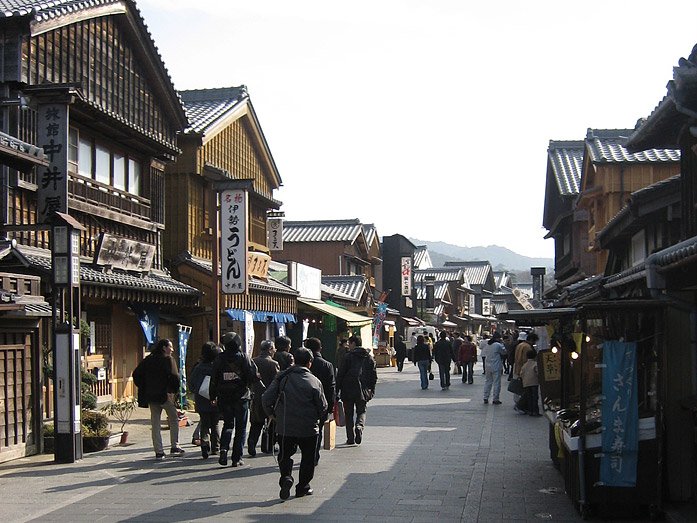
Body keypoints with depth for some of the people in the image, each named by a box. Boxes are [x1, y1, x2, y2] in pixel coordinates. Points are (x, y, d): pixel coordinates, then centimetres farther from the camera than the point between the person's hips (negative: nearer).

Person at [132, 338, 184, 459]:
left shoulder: (148, 360, 10)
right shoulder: (168, 360, -8)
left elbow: (136, 374, 9)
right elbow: (174, 376, -19)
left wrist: (143, 389, 12)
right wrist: (174, 390, -8)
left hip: (151, 396, 5)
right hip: (165, 395, -5)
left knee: (155, 423, 7)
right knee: (173, 419, 10)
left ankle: (159, 451, 6)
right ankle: (174, 447, 8)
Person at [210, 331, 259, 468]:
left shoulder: (219, 359, 0)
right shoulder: (244, 358, -8)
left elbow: (214, 379, 2)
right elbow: (253, 376, -12)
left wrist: (213, 396, 11)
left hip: (224, 398, 2)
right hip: (241, 397, -2)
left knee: (228, 424, 17)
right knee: (240, 427, 7)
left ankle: (224, 448, -7)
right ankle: (237, 458, 5)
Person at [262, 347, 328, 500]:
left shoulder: (282, 378, -4)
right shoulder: (314, 381, -8)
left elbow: (266, 399, -6)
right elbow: (323, 406, -4)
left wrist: (272, 413, 12)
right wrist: (320, 421, 16)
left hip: (285, 428, 1)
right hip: (309, 429, -1)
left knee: (285, 455, 15)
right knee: (308, 458, 15)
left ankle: (286, 477, -10)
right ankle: (303, 486, 18)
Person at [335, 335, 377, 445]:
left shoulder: (349, 356, -5)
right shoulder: (369, 358, 8)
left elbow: (341, 374, -6)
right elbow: (374, 376, 9)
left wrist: (337, 390, -1)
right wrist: (371, 391, 15)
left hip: (348, 390, -2)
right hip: (363, 391, 3)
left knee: (349, 414, 8)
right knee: (361, 412, 13)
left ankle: (351, 438, 7)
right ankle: (359, 427, -16)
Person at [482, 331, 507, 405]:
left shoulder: (487, 344, 3)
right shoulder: (498, 345, -16)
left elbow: (483, 354, 10)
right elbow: (504, 352, -1)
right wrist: (501, 343, 1)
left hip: (488, 366, 6)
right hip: (496, 367, -6)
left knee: (487, 382, 14)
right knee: (496, 383, 3)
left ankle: (485, 398, 15)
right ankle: (495, 399, 4)